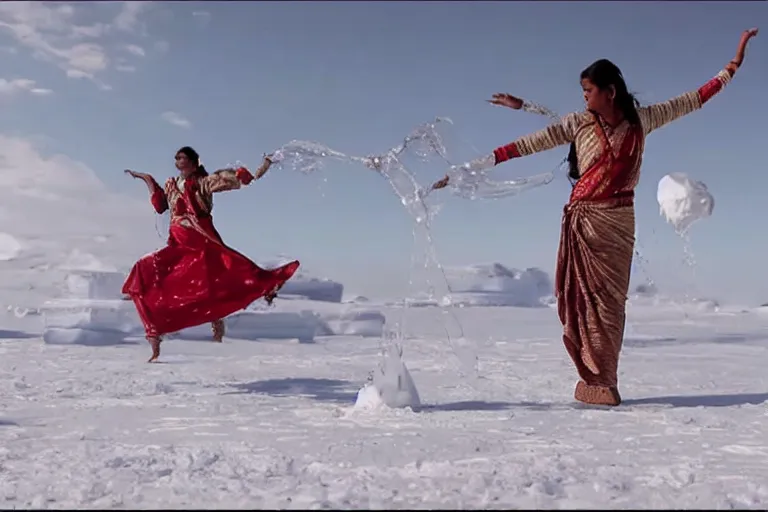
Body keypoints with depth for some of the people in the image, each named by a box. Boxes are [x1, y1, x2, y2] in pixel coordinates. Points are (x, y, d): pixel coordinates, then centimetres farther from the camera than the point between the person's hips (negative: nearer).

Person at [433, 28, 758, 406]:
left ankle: (599, 381, 6)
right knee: (585, 300, -4)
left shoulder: (641, 120, 6)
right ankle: (595, 381, 2)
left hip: (618, 222, 2)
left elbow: (692, 101, 16)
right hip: (583, 221, -1)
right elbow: (529, 144, -3)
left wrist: (733, 66, 18)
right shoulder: (579, 123, 1)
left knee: (610, 301, 1)